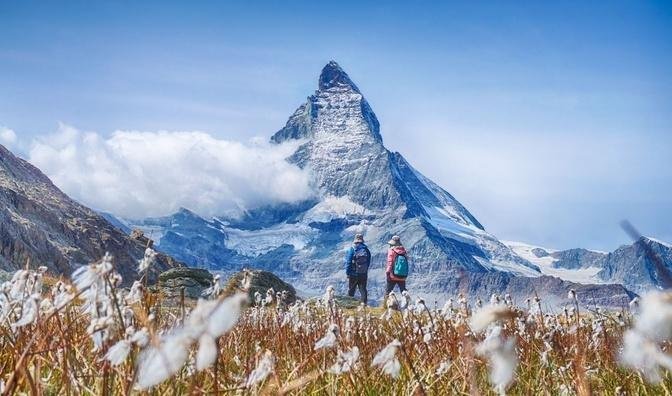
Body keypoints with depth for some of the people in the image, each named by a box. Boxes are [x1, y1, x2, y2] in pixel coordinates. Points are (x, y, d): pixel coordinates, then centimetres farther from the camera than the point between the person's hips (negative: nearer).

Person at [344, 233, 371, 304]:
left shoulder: (351, 250, -9)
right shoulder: (366, 250, -1)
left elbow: (348, 262, -9)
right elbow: (369, 262, 5)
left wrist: (347, 273, -2)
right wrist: (365, 271, 14)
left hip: (353, 274, -2)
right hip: (364, 274, 2)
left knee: (351, 290, 9)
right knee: (363, 290, 9)